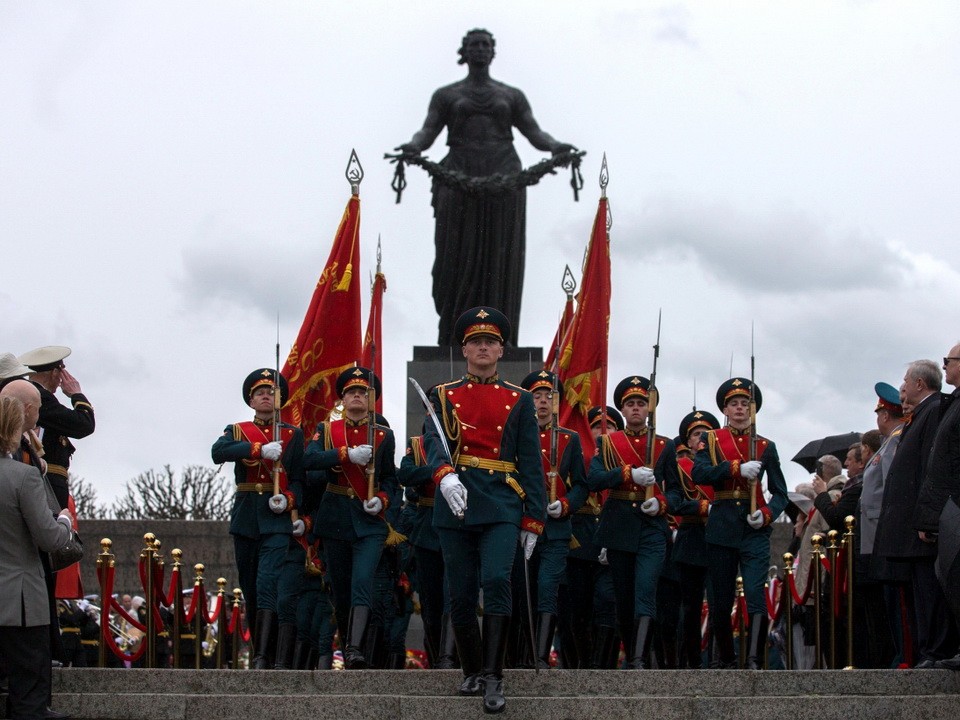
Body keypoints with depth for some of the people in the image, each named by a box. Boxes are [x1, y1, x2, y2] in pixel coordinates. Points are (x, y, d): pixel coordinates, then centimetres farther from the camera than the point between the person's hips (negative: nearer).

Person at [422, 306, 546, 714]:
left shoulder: (519, 401, 10)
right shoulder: (443, 396, 9)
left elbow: (531, 463, 8)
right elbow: (433, 440, -9)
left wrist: (533, 520, 1)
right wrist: (445, 475, -30)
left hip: (502, 506, -1)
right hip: (456, 504, 1)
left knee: (496, 581, -19)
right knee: (461, 595, 4)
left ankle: (493, 679, -19)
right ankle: (472, 671, 21)